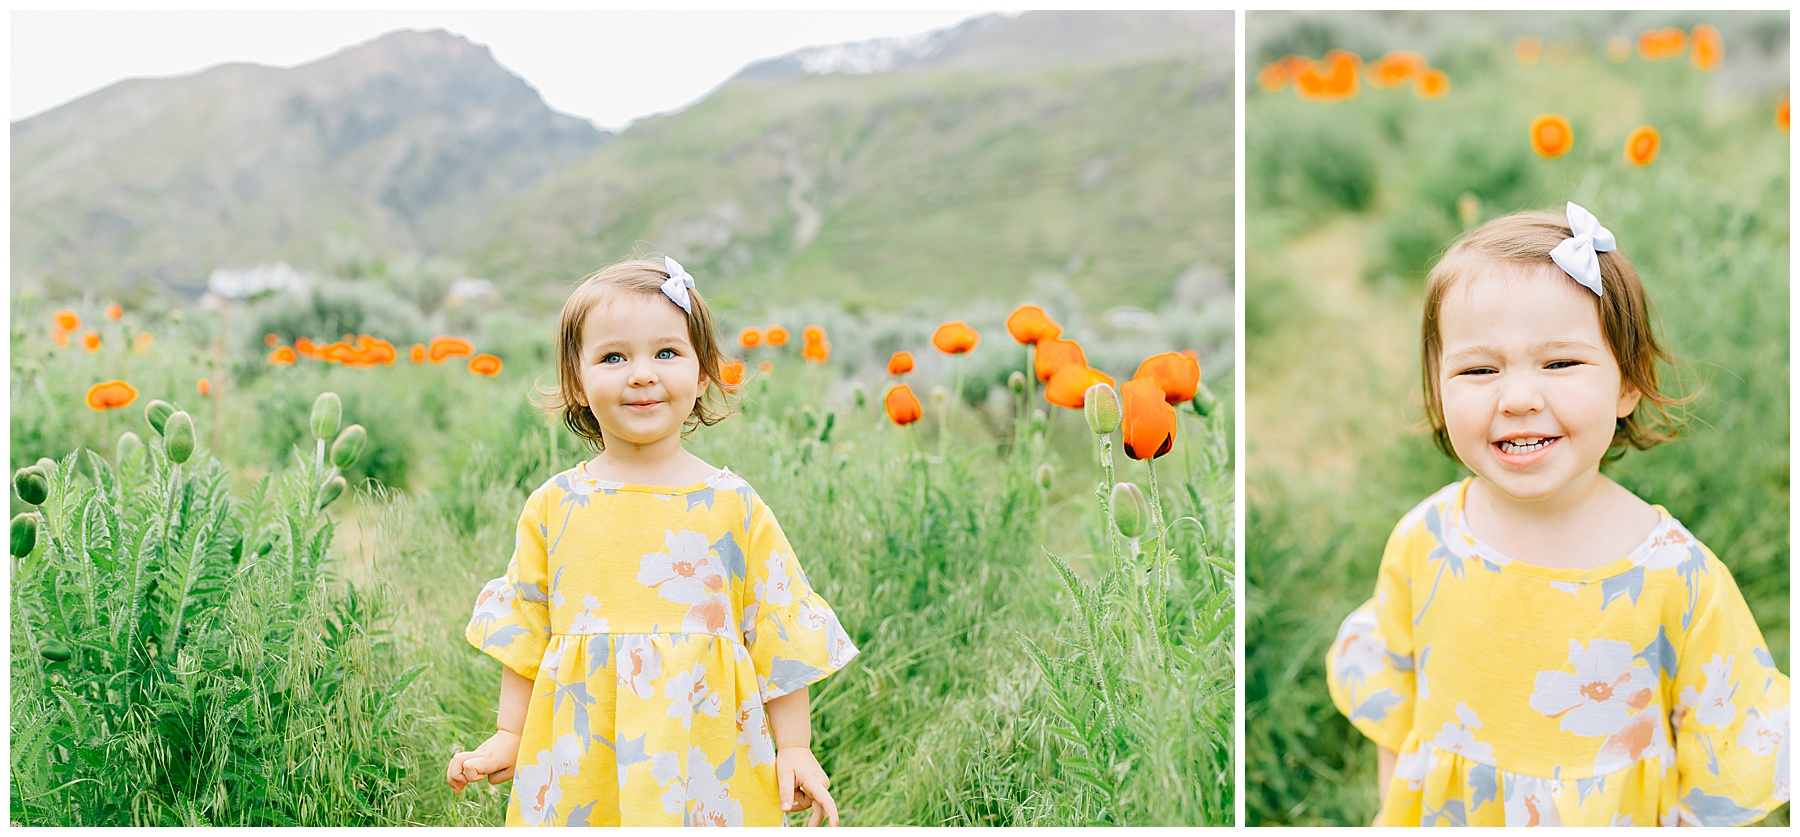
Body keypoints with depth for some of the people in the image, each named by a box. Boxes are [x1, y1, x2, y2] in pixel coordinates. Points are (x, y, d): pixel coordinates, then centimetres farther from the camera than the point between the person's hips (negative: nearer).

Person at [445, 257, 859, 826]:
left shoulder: (734, 506, -2)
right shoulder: (554, 507, 3)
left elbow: (780, 632, 2)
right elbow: (523, 626, 12)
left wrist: (793, 749, 1)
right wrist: (508, 737, 12)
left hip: (706, 752, -1)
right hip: (579, 763, 1)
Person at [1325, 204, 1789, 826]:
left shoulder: (1680, 576, -22)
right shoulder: (1421, 544, -15)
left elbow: (1728, 753, -10)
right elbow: (1389, 692, 0)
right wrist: (1396, 811, 4)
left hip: (1618, 819, -1)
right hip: (1445, 818, 1)